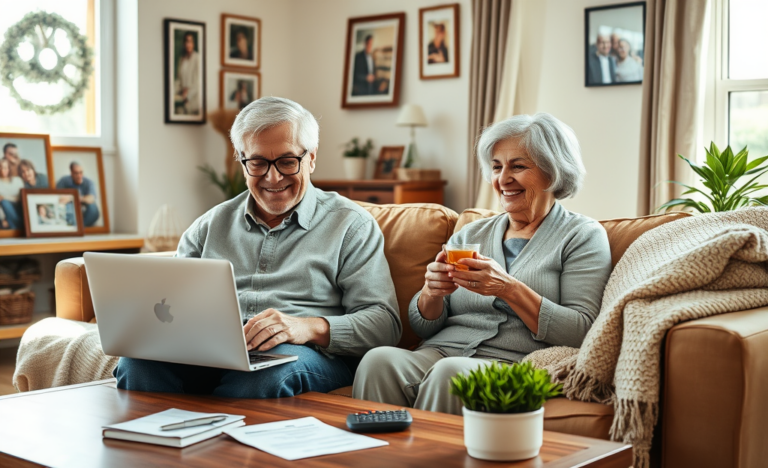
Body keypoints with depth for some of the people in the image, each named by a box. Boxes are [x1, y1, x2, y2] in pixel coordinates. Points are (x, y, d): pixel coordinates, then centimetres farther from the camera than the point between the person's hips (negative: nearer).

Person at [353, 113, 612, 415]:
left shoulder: (583, 236, 8)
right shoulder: (470, 234, 21)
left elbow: (582, 333, -6)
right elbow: (424, 328, 18)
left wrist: (509, 289, -15)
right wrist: (432, 292, -4)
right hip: (439, 353, 4)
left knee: (451, 373, -35)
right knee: (379, 360, -28)